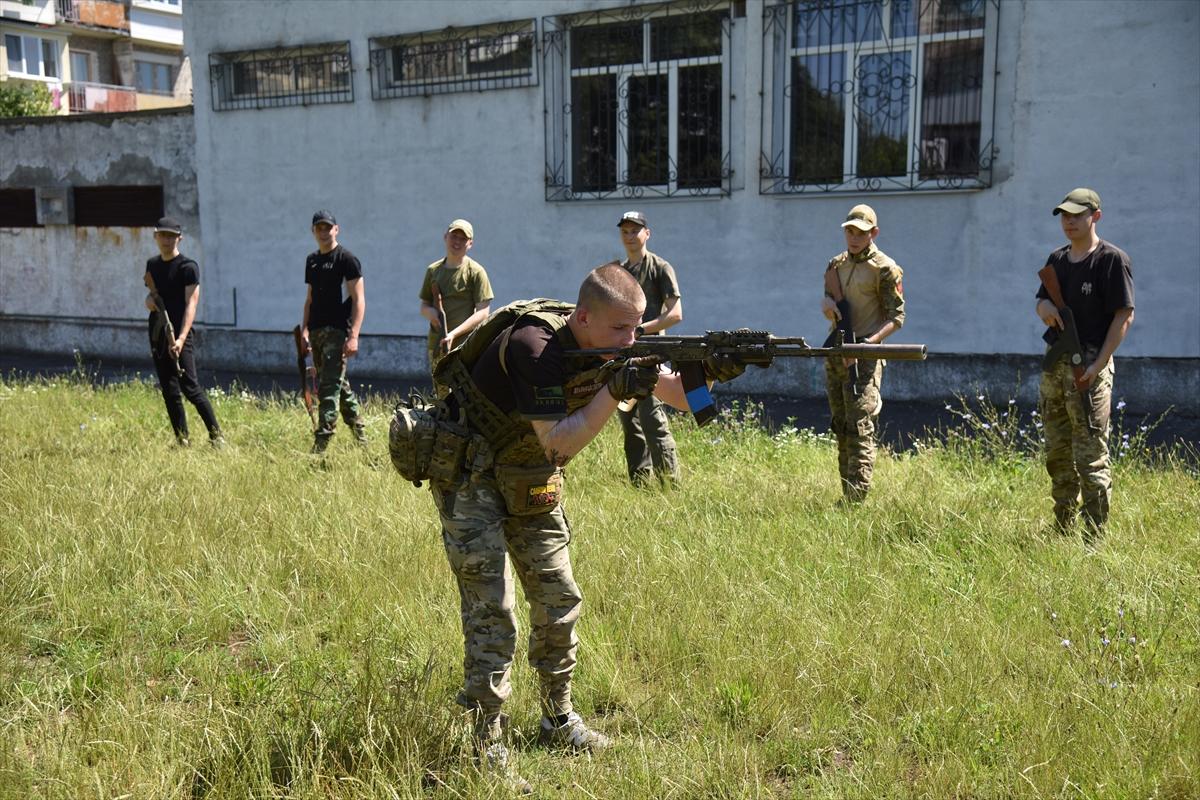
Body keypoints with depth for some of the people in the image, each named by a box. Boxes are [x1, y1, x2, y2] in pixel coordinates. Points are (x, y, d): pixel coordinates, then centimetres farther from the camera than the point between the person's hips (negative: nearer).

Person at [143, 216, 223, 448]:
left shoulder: (188, 267, -8)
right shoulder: (152, 265, 14)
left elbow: (191, 304, -15)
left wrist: (181, 338, -26)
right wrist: (149, 299, 1)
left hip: (179, 334, -7)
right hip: (157, 334, 7)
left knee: (190, 387, -12)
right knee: (169, 391, 7)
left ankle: (216, 435, -5)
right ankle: (182, 440, 12)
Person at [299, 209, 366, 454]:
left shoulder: (346, 259, -6)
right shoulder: (311, 260, 16)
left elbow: (358, 299, -11)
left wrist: (353, 335, -19)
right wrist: (304, 329, 10)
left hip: (337, 331, -8)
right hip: (316, 331, 8)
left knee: (329, 387, -10)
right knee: (337, 384, 14)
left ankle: (321, 444, -10)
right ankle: (359, 428, 27)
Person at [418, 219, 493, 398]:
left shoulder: (475, 271, -2)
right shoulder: (433, 270, 13)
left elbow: (482, 312, -8)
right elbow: (424, 304, 20)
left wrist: (454, 333, -18)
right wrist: (430, 311, -6)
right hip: (436, 344, 5)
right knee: (442, 399, 11)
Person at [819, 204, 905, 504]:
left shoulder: (885, 269, -6)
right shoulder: (836, 264, 13)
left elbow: (896, 317, -8)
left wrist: (868, 342, -22)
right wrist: (827, 303, -2)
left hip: (864, 359, -7)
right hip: (835, 355, 7)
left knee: (860, 430, -11)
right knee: (841, 428, 10)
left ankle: (856, 501, -12)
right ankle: (846, 495, 18)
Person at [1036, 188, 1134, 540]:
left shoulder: (1112, 259, -7)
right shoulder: (1057, 259, 13)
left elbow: (1124, 316, -11)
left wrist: (1099, 364, -18)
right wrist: (1044, 307, -5)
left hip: (1089, 368, -7)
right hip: (1055, 366, 8)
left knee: (1091, 458, -6)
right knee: (1057, 456, 14)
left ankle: (1094, 538, -1)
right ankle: (1062, 531, 25)